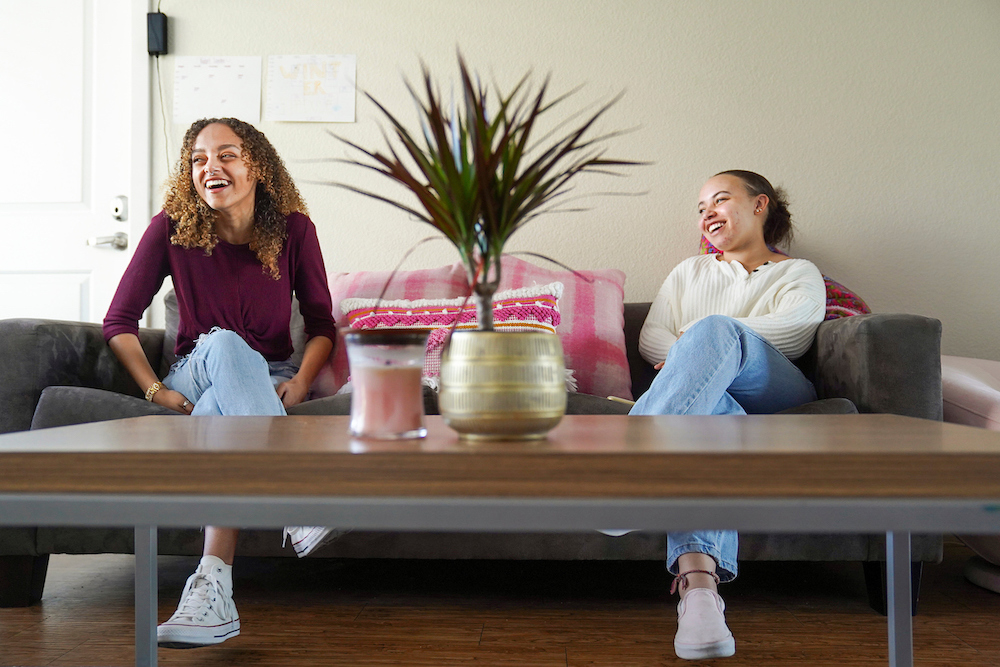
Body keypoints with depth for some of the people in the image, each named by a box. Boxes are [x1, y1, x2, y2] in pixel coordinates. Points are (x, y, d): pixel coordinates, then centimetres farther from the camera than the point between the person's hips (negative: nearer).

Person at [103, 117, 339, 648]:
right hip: (196, 376, 0)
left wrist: (300, 381, -17)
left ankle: (212, 586, -49)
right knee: (223, 344, -37)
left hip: (269, 382, 0)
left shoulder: (293, 229, -5)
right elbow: (119, 321, 0)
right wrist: (157, 391, -12)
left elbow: (321, 323, 2)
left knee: (218, 414, -37)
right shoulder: (172, 228, -7)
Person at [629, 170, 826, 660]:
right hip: (708, 393, 1)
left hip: (774, 396, -1)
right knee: (709, 410, -40)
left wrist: (694, 335, 0)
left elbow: (791, 330, 1)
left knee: (714, 331, -36)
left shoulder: (799, 274, 25)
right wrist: (693, 356, -4)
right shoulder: (690, 271, 35)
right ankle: (698, 583, -61)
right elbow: (648, 338, 19)